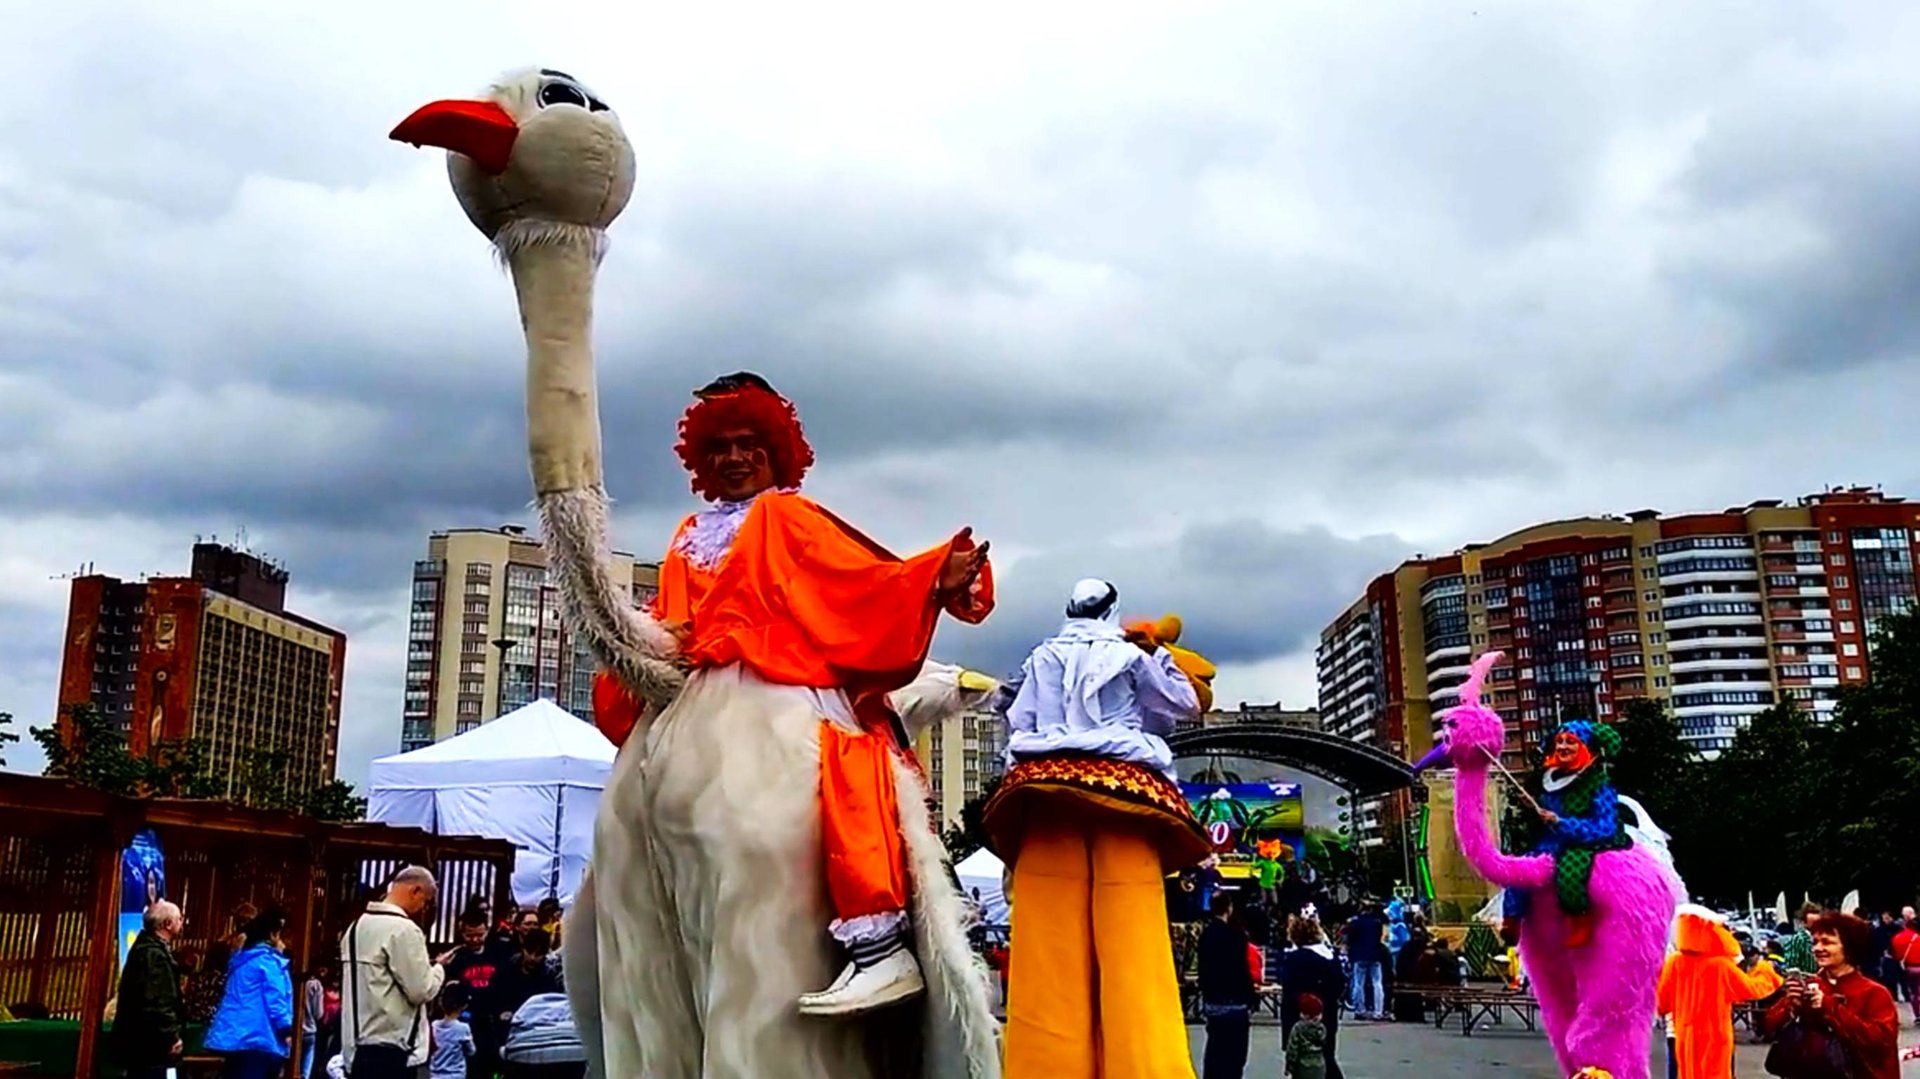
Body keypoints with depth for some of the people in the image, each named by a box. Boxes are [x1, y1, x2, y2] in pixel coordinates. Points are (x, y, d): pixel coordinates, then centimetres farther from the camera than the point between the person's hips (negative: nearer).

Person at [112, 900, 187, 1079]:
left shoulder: (146, 948, 16)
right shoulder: (154, 954, -18)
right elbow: (157, 1003, -25)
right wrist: (171, 1036, -20)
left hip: (140, 1040, 11)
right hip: (150, 1042, -11)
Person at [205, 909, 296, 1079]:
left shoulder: (242, 959, 18)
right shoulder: (268, 960, -8)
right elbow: (275, 999, -13)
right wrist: (287, 1029, -9)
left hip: (235, 1035, 9)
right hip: (257, 1036, -9)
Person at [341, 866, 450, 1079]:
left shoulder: (357, 925, 14)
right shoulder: (403, 929, -15)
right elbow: (420, 990, -15)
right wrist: (439, 967, 3)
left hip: (358, 1047, 10)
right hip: (391, 1049, -10)